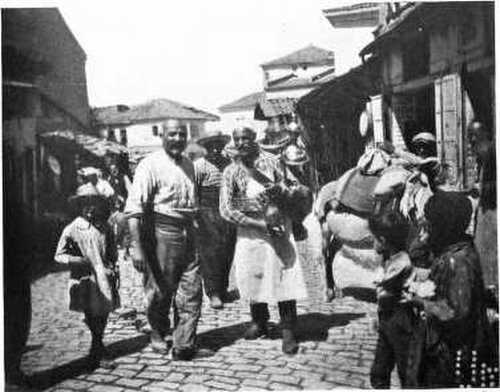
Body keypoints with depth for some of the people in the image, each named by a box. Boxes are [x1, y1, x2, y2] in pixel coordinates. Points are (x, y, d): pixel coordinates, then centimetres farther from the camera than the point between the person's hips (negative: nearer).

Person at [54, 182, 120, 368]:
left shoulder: (105, 228, 9)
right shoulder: (71, 229, -2)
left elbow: (112, 252, 18)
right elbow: (59, 255, 2)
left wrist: (112, 269, 10)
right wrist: (75, 260, -13)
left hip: (104, 277, 4)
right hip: (84, 279, -3)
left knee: (103, 314, 7)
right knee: (91, 314, -5)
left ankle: (95, 351, 25)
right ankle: (100, 353, 5)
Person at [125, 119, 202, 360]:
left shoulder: (189, 165, 13)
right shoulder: (151, 165, -10)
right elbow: (134, 209, -16)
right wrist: (137, 247, -22)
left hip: (187, 233, 6)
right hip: (161, 233, -6)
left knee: (191, 290, 2)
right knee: (160, 290, 7)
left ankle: (183, 346, 9)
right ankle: (158, 335, 30)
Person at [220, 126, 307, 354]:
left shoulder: (270, 161, 2)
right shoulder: (231, 172, 1)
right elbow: (226, 210, -6)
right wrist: (259, 225, -14)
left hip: (277, 223, -1)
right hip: (249, 227, 1)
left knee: (284, 275, -7)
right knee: (251, 276, 9)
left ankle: (288, 331, 0)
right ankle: (259, 323, 30)